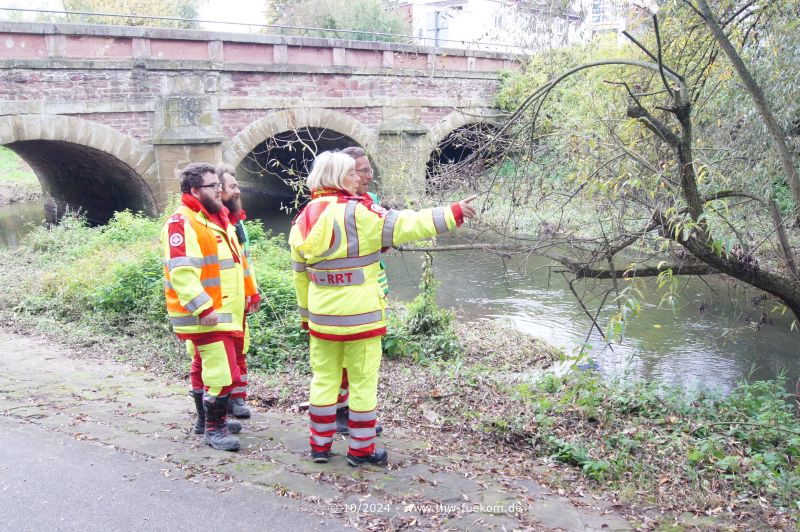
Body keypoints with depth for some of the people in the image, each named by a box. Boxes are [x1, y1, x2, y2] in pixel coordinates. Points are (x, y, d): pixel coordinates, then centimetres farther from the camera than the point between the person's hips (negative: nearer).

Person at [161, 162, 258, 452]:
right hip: (207, 316, -10)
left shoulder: (217, 219, 16)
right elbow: (181, 271, -25)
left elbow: (232, 261, 25)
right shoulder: (181, 223, -16)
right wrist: (204, 308, -27)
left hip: (227, 312, 10)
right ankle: (214, 428, 5)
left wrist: (247, 295, 22)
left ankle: (208, 419, 32)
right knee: (222, 372, -9)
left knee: (207, 368, 20)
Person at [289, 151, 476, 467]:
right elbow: (405, 226, -18)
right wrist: (452, 214, -13)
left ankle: (320, 445, 23)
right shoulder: (358, 213, -15)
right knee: (363, 382, 6)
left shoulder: (303, 220, 5)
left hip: (322, 318, 6)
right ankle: (361, 450, 16)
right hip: (360, 317, -6)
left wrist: (306, 312, 21)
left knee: (323, 379, 15)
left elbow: (300, 275, 11)